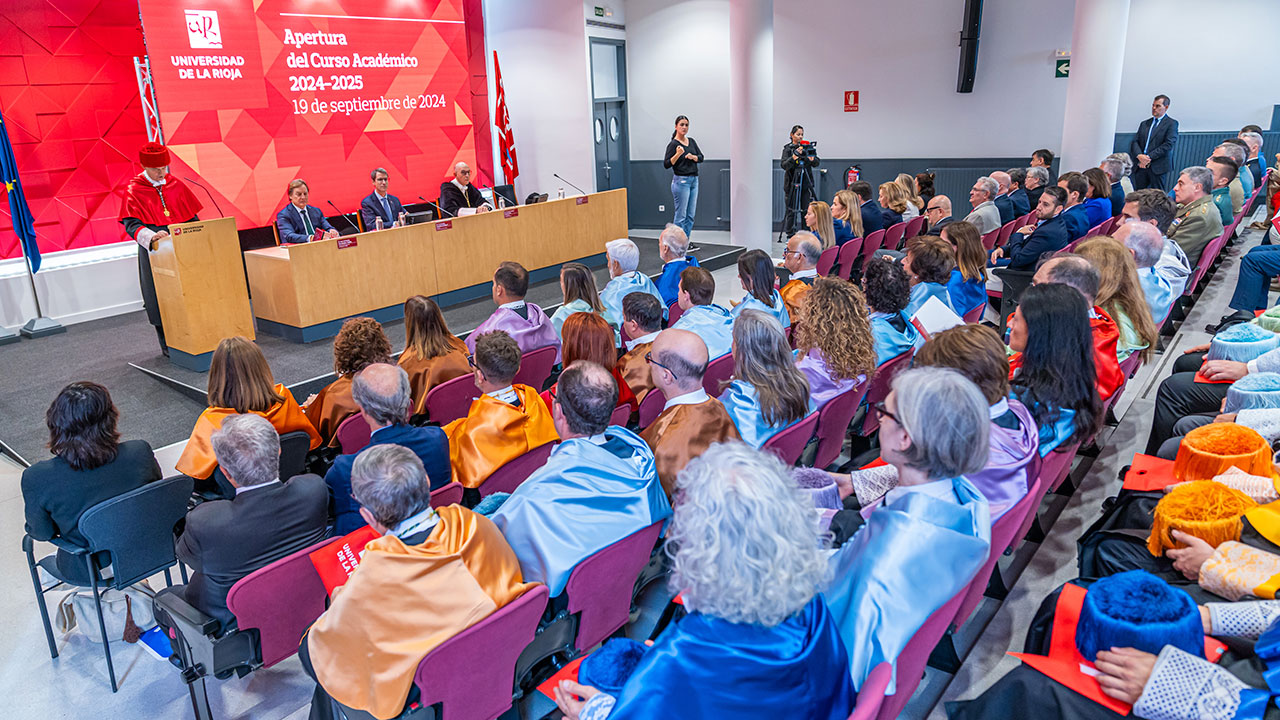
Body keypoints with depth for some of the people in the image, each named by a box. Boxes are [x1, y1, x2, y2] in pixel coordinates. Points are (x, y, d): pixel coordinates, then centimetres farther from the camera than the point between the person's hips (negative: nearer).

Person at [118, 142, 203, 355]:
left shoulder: (176, 185, 8)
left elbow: (192, 216, 14)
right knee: (160, 298, 1)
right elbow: (131, 224, -13)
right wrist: (151, 237, -32)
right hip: (154, 250, -3)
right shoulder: (134, 190, -3)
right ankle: (167, 345, 9)